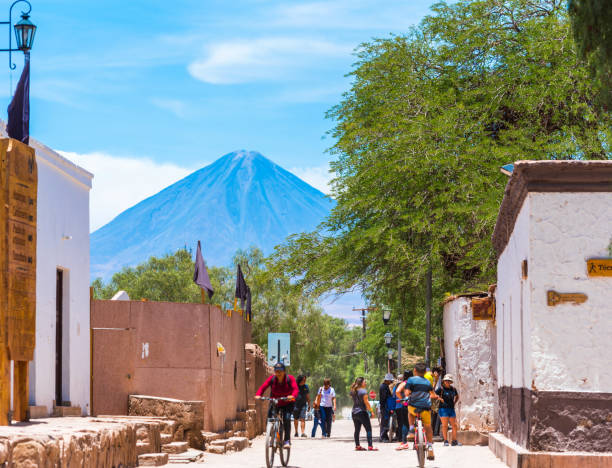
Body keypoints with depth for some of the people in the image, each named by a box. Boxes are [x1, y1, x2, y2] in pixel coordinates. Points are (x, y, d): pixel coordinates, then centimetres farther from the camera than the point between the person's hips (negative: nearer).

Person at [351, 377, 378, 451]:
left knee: (357, 430, 13)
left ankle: (357, 445, 13)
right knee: (368, 429, -4)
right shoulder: (363, 391, -12)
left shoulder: (352, 391, 8)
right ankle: (370, 446, -10)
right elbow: (366, 402, -15)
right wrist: (371, 411, -10)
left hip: (354, 412, 7)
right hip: (362, 412, -7)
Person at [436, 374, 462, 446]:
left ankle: (454, 441, 11)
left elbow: (457, 397, 27)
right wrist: (439, 398, -11)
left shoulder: (453, 389, 9)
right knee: (445, 425, -7)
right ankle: (445, 441, -2)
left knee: (454, 425, 4)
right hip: (443, 409, -5)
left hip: (451, 409, 5)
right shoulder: (441, 389, -7)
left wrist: (454, 403, 14)